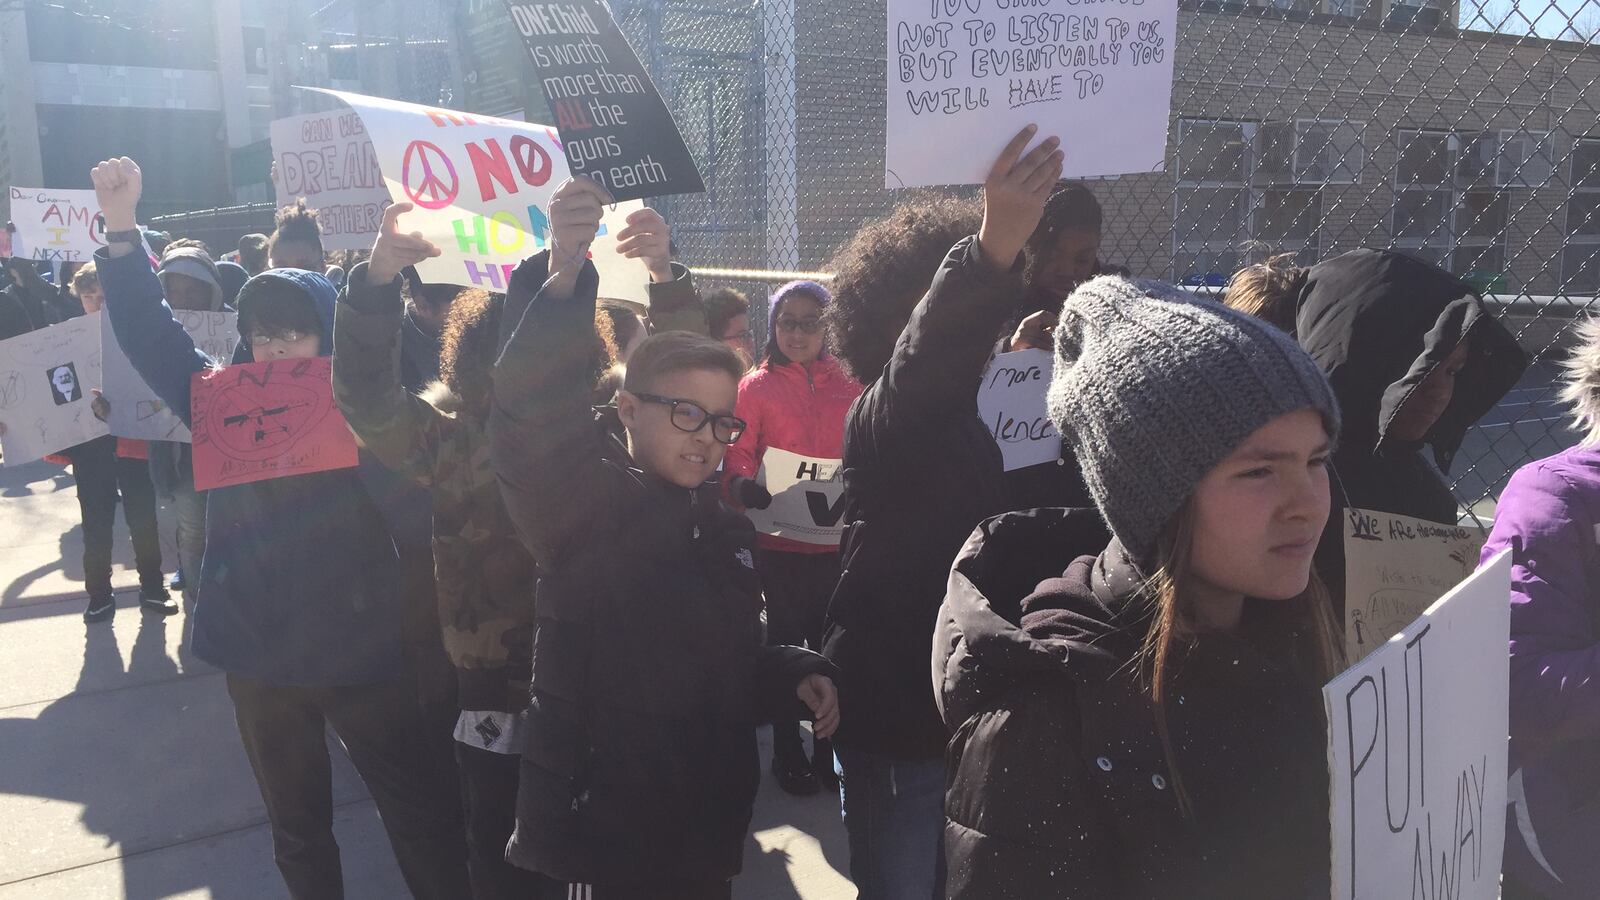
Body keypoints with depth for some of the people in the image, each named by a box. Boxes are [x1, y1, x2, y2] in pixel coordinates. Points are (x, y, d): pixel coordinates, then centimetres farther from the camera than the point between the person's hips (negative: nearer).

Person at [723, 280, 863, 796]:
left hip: (837, 538, 2)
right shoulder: (756, 387, -1)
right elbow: (737, 456, -6)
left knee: (830, 642, 11)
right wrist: (747, 487, -26)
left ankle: (828, 749, 25)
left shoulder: (849, 385, 5)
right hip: (780, 539, -2)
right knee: (786, 642, 9)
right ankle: (787, 752, 22)